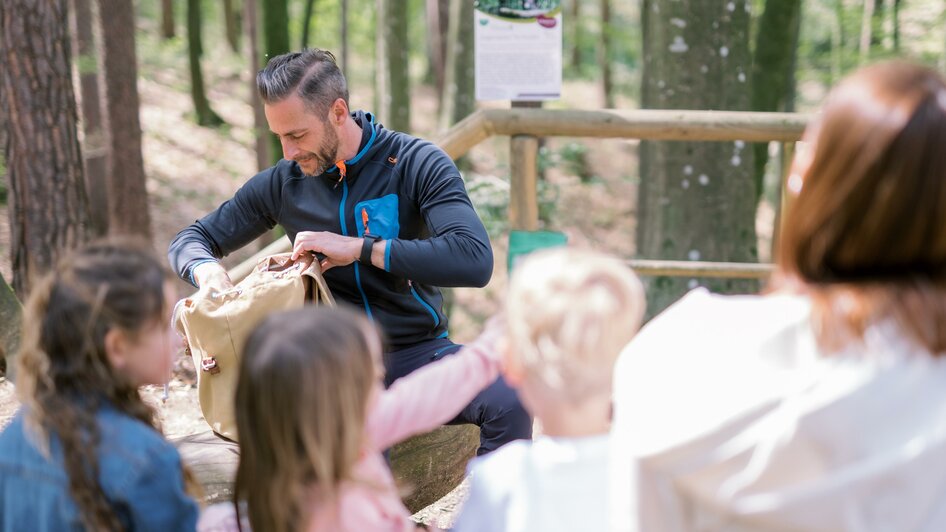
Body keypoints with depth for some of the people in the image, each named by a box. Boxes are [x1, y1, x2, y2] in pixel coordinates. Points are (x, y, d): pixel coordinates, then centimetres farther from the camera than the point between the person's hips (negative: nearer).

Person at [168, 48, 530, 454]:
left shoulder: (418, 165, -5)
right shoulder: (283, 182, 5)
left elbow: (475, 260, -21)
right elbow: (188, 241, 18)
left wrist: (360, 249, -22)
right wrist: (207, 270, -8)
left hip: (418, 351, 0)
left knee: (509, 403, -31)